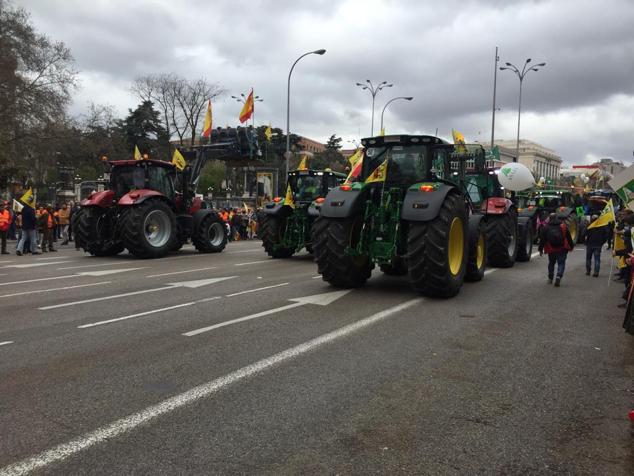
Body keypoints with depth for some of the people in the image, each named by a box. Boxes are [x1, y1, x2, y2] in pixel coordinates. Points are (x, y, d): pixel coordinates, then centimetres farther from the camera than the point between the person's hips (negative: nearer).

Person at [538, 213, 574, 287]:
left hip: (551, 250, 1)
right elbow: (569, 238, 6)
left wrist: (540, 249, 2)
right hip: (562, 249, -1)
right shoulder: (563, 226, 2)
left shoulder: (545, 227, -2)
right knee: (561, 263, 3)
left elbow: (542, 239, -3)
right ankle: (558, 276, -20)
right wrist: (571, 246, 17)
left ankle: (550, 278, 25)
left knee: (551, 263, 18)